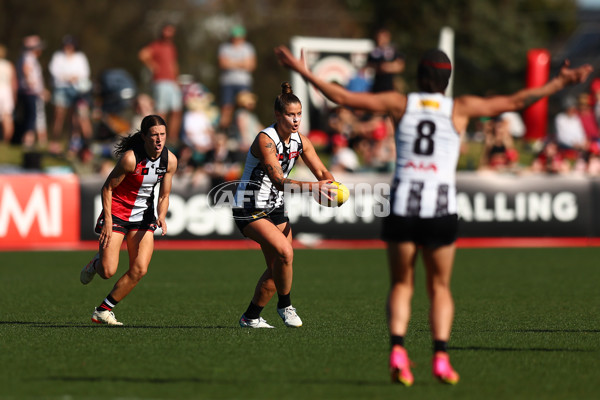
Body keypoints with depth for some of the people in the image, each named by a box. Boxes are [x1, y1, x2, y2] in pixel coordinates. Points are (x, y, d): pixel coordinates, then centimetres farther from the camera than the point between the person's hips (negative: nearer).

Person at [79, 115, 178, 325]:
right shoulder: (130, 158, -23)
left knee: (139, 270, -10)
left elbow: (164, 196, 4)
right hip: (116, 212, -5)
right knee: (108, 272, -12)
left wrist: (161, 217, -15)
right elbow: (107, 187, -14)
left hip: (143, 217, 5)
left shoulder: (170, 160, -6)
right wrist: (108, 221, -21)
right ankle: (96, 263, 27)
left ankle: (103, 310, 6)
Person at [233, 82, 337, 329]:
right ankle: (285, 305, -5)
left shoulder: (300, 141, 0)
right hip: (249, 209, -8)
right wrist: (313, 187, -42)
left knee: (277, 268, 6)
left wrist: (331, 186, -21)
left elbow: (321, 172, 2)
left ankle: (250, 317, 22)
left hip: (275, 209, 8)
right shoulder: (265, 139, -22)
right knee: (284, 252, -25)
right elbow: (278, 180, -31)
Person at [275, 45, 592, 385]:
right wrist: (561, 83, 14)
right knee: (440, 287, 12)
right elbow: (514, 102, 7)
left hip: (402, 203, 1)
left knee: (401, 285, 12)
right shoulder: (460, 108, 4)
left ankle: (397, 350, -11)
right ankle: (441, 357, -6)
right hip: (441, 206, -1)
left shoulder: (400, 103, 6)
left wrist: (305, 73, 16)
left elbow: (343, 97, 7)